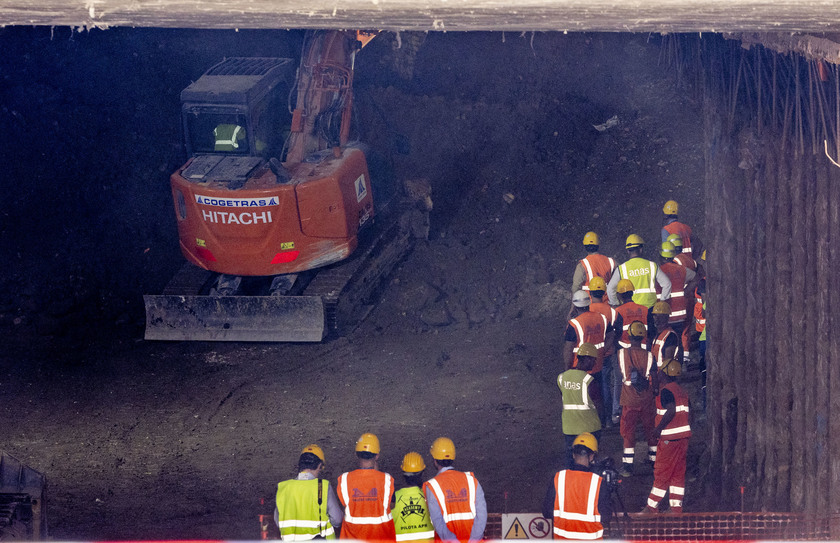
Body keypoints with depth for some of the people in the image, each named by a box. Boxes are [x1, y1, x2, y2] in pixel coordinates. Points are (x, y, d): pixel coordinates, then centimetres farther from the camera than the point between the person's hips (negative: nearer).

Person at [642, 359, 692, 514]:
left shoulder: (666, 391, -13)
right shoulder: (682, 391, 14)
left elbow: (671, 411, -26)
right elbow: (688, 413, 14)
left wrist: (658, 428, -18)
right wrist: (685, 435, 19)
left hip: (670, 438, -8)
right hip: (683, 437, 8)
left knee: (661, 473, -2)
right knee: (678, 473, 10)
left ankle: (652, 507, 3)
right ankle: (676, 506, 11)